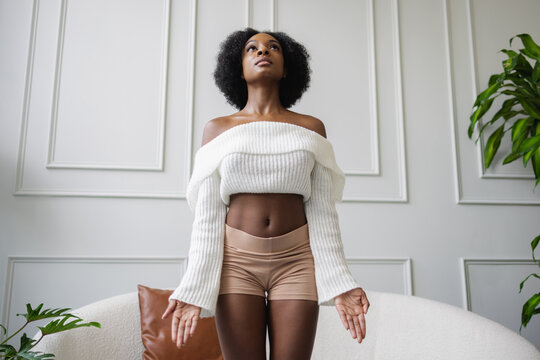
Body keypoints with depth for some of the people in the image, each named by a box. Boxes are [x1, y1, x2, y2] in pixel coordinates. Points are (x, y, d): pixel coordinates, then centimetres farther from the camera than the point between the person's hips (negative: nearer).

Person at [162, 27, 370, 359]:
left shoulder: (311, 128, 7)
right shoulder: (217, 129, 6)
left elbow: (322, 211, 4)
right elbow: (207, 215, 2)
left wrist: (339, 282, -3)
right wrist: (195, 287, -5)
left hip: (297, 260, 1)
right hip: (236, 259, 0)